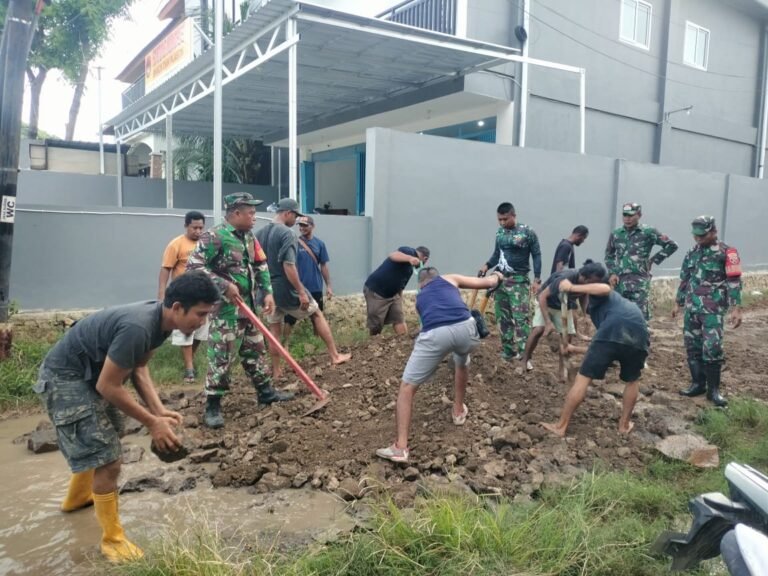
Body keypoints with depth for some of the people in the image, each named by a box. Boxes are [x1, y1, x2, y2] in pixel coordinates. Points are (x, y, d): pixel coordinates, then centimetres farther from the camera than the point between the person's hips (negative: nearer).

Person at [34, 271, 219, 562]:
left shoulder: (160, 320, -8)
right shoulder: (138, 327, -36)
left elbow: (139, 368, 2)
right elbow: (107, 386, -28)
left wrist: (159, 410, -9)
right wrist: (152, 422, -21)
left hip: (90, 374, 10)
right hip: (64, 379, -10)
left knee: (99, 443, 29)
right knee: (108, 460, -9)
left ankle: (76, 498, 56)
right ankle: (112, 539, 10)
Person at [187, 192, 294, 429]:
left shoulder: (249, 236, 10)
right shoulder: (214, 236, -16)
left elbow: (261, 265, 18)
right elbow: (193, 265, -21)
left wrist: (267, 292, 6)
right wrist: (224, 285, -23)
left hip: (249, 306, 8)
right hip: (226, 307, -8)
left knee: (255, 349, 18)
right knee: (221, 356, -4)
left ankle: (266, 391, 31)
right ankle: (212, 406, 6)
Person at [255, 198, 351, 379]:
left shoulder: (259, 234, 9)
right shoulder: (287, 233, -16)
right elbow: (288, 266, -24)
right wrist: (301, 292, -21)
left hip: (267, 289, 7)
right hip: (286, 289, -6)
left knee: (274, 329, 14)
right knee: (317, 314, 11)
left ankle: (275, 371, 18)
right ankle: (335, 355, 13)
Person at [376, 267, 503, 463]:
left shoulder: (420, 297, 36)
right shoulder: (450, 278, 31)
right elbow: (487, 282, 34)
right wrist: (496, 276, 57)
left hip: (435, 334, -1)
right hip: (465, 327, 1)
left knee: (407, 387, 10)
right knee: (462, 363, 38)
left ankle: (400, 447, 1)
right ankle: (459, 411, 50)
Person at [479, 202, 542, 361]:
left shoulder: (528, 232, -6)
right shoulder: (499, 233, 8)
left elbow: (536, 255, -4)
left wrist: (537, 279, -10)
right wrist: (487, 265, -4)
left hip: (519, 280, -6)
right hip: (500, 279, 6)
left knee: (521, 317, -11)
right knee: (503, 317, 8)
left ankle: (524, 353, -9)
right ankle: (508, 351, 17)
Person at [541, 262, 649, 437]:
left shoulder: (598, 296, 25)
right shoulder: (617, 304, 43)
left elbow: (605, 289, -4)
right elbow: (604, 348, 45)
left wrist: (572, 288, 2)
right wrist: (575, 349, 55)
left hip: (614, 333, -6)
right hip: (639, 336, 6)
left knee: (583, 379, 4)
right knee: (631, 381, 32)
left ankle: (560, 426, 9)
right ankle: (625, 424, 32)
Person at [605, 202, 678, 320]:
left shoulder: (648, 232, -1)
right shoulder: (615, 234, 9)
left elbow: (672, 245, 3)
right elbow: (609, 255, 20)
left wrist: (653, 260, 1)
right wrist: (612, 273, 5)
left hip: (640, 282, -3)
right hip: (620, 281, 4)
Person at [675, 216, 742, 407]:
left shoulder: (726, 253, -5)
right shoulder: (692, 253, 13)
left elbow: (734, 281, -10)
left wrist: (736, 308, -16)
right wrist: (678, 303, 22)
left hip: (713, 309, -6)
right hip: (692, 308, 6)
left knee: (712, 347, -10)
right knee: (692, 347, 8)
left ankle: (713, 389, 1)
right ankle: (698, 384, 19)